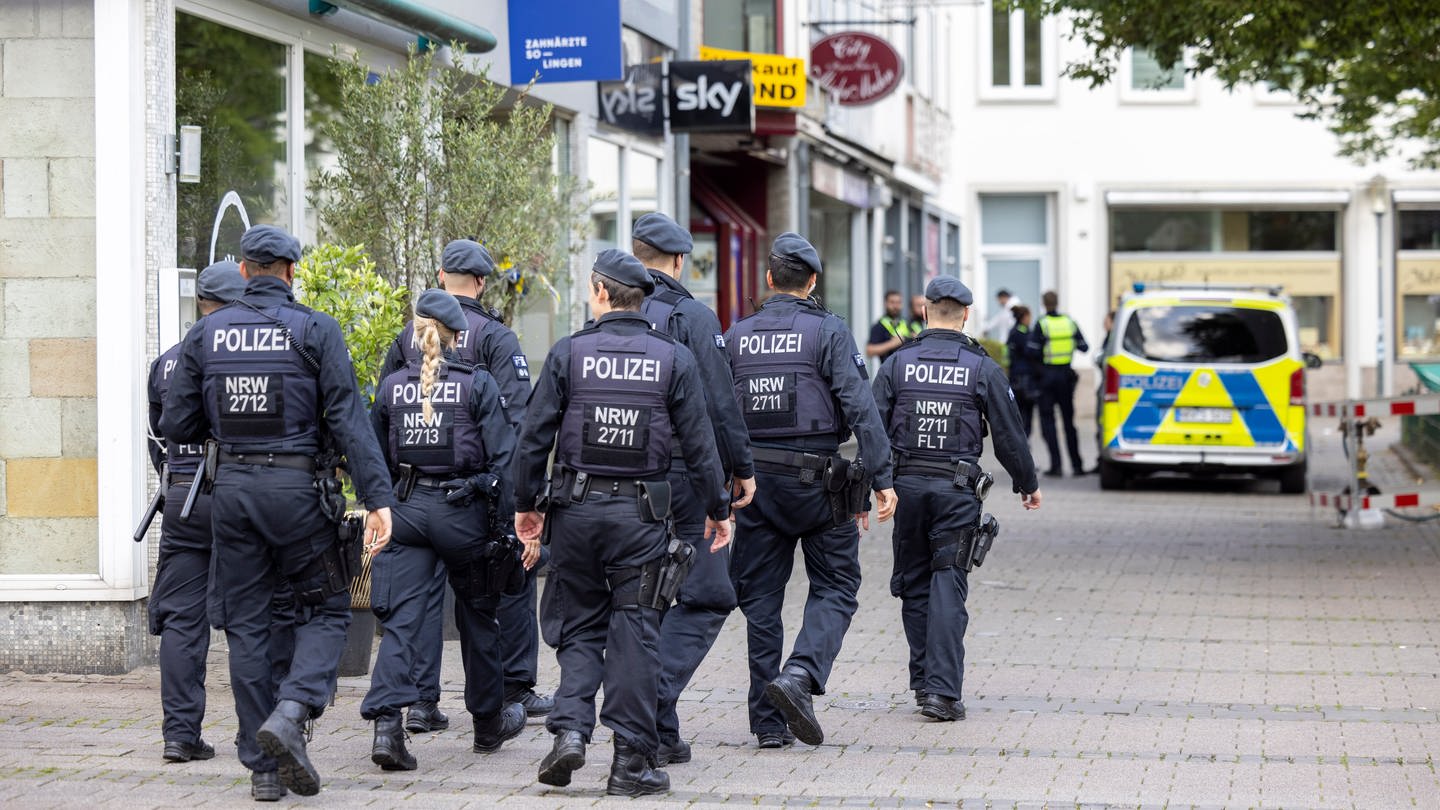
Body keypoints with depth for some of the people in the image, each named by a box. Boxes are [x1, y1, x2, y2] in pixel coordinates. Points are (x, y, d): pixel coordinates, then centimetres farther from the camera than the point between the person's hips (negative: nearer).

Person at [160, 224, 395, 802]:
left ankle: (264, 766, 10)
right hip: (298, 487, -3)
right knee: (325, 609, 10)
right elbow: (348, 420, -10)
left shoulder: (207, 334, 5)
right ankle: (291, 711, -15)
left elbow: (176, 426, 5)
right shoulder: (315, 330, -3)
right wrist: (377, 498, -13)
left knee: (245, 625, 9)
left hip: (231, 487, 3)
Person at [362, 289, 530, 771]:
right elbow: (502, 456, -8)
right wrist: (510, 520, -5)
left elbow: (376, 459, 12)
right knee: (477, 618, 15)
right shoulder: (477, 384, -4)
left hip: (408, 509, 2)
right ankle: (489, 723, 30)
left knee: (400, 621, -2)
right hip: (463, 512, -2)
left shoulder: (392, 387, 5)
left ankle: (386, 724, -20)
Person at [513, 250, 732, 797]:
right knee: (634, 631, 3)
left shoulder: (569, 353, -1)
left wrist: (525, 502, 10)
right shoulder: (674, 358, 0)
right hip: (642, 514, 0)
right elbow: (698, 442, 0)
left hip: (576, 507, 0)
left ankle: (569, 730, -4)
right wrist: (718, 509, 10)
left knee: (579, 627, 13)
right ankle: (631, 761, 3)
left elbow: (535, 436, -1)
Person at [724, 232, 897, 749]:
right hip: (817, 482, -4)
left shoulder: (737, 336, 7)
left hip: (753, 479, 4)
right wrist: (881, 479, -12)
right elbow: (860, 408, -13)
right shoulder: (828, 331, -5)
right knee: (835, 587, 7)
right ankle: (801, 674, -16)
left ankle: (769, 721, 8)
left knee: (761, 599, 9)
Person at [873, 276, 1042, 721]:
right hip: (958, 489, -2)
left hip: (907, 484, 2)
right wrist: (1028, 484, 17)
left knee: (914, 585, 14)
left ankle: (924, 681, 18)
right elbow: (1009, 436, 2)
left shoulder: (897, 364, 1)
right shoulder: (983, 369, -2)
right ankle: (942, 691, -11)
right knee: (948, 588, -3)